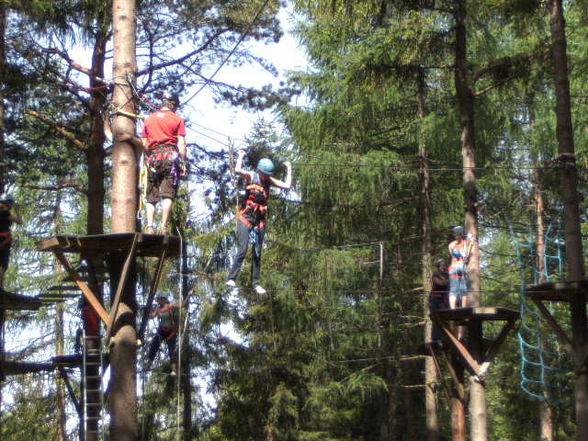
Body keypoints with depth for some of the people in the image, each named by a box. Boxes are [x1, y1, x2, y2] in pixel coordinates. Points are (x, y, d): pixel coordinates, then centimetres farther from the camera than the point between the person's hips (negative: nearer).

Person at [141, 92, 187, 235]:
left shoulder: (149, 119, 15)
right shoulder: (177, 119, 4)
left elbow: (144, 144, 13)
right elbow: (181, 143, -2)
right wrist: (183, 163, 0)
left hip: (153, 157, 3)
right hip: (170, 156, -3)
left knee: (151, 196, 4)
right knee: (167, 195, -6)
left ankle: (150, 227, -7)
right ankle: (164, 227, -13)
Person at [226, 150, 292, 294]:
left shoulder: (269, 181, 6)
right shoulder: (251, 176, -7)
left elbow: (287, 185, 3)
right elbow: (238, 170, -25)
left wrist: (289, 169, 11)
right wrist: (241, 156, -14)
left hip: (260, 220, 5)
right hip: (245, 218, -5)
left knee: (257, 253, 7)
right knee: (242, 250, -14)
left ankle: (255, 283, 13)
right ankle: (231, 279, -11)